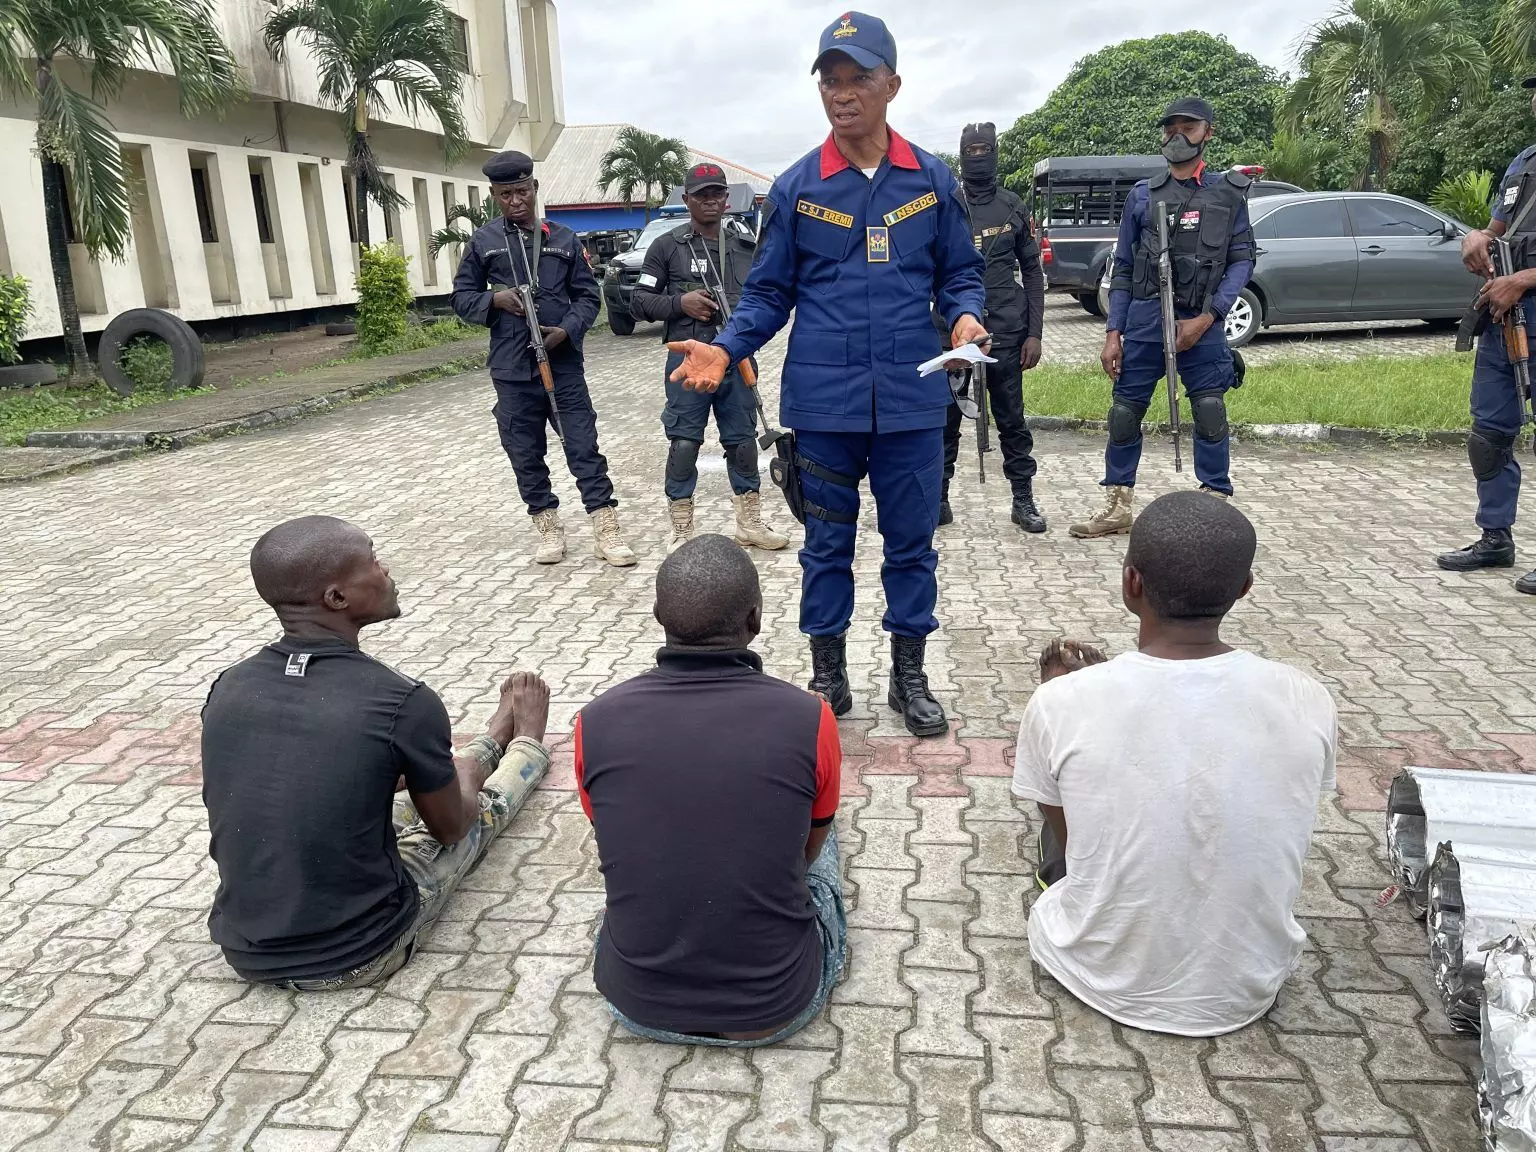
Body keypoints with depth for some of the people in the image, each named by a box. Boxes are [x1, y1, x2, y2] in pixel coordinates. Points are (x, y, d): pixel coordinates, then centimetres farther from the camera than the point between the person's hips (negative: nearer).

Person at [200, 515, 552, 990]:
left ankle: (493, 741, 56)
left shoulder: (227, 688, -8)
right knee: (482, 804, 20)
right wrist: (462, 776, 19)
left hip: (246, 954, 5)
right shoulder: (401, 703, -23)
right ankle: (527, 747, 53)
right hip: (358, 957, -5)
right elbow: (452, 826, -4)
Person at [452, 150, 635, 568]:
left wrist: (568, 330, -10)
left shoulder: (564, 239, 6)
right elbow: (461, 298, 10)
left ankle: (606, 529, 3)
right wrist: (494, 300, -11)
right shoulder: (483, 242, 5)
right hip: (512, 370, 1)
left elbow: (588, 295, 8)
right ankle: (548, 527, 22)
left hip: (564, 364, -1)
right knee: (526, 454, 8)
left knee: (584, 447, -2)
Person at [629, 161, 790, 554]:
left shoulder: (746, 244, 11)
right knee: (683, 443, -2)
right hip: (688, 359, -3)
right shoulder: (667, 247, 3)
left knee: (743, 439, 11)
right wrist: (680, 303, -13)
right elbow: (639, 301, 3)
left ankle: (750, 521, 24)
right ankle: (682, 529, 7)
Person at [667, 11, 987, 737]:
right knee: (827, 542, 10)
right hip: (824, 399, 0)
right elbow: (769, 292, 4)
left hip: (911, 397, 1)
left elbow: (960, 274, 10)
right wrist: (726, 349, -11)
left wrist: (965, 317, -12)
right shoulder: (795, 188, 1)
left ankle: (909, 677, 25)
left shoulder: (933, 181, 3)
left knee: (911, 541, 9)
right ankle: (827, 675, 25)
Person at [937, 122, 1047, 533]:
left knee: (1012, 417, 5)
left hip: (1005, 330, 1)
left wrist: (1034, 332, 0)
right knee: (945, 416, 4)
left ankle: (1024, 500, 12)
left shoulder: (1013, 206, 8)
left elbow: (1031, 272, 8)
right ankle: (938, 498, 14)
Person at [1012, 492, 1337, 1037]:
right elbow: (1270, 842, 3)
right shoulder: (1308, 703, -16)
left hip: (1105, 981, 0)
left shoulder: (1061, 704, -22)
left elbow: (1069, 842, -3)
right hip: (1249, 989, 1)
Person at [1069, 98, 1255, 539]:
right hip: (1144, 321, 1)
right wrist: (1113, 332, 2)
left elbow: (1242, 259, 2)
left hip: (1201, 323, -1)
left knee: (1211, 416, -3)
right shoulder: (1142, 196, 10)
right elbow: (1123, 267, 10)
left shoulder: (1229, 193, 7)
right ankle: (1117, 506, 16)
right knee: (1124, 414, 3)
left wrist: (1208, 318, -11)